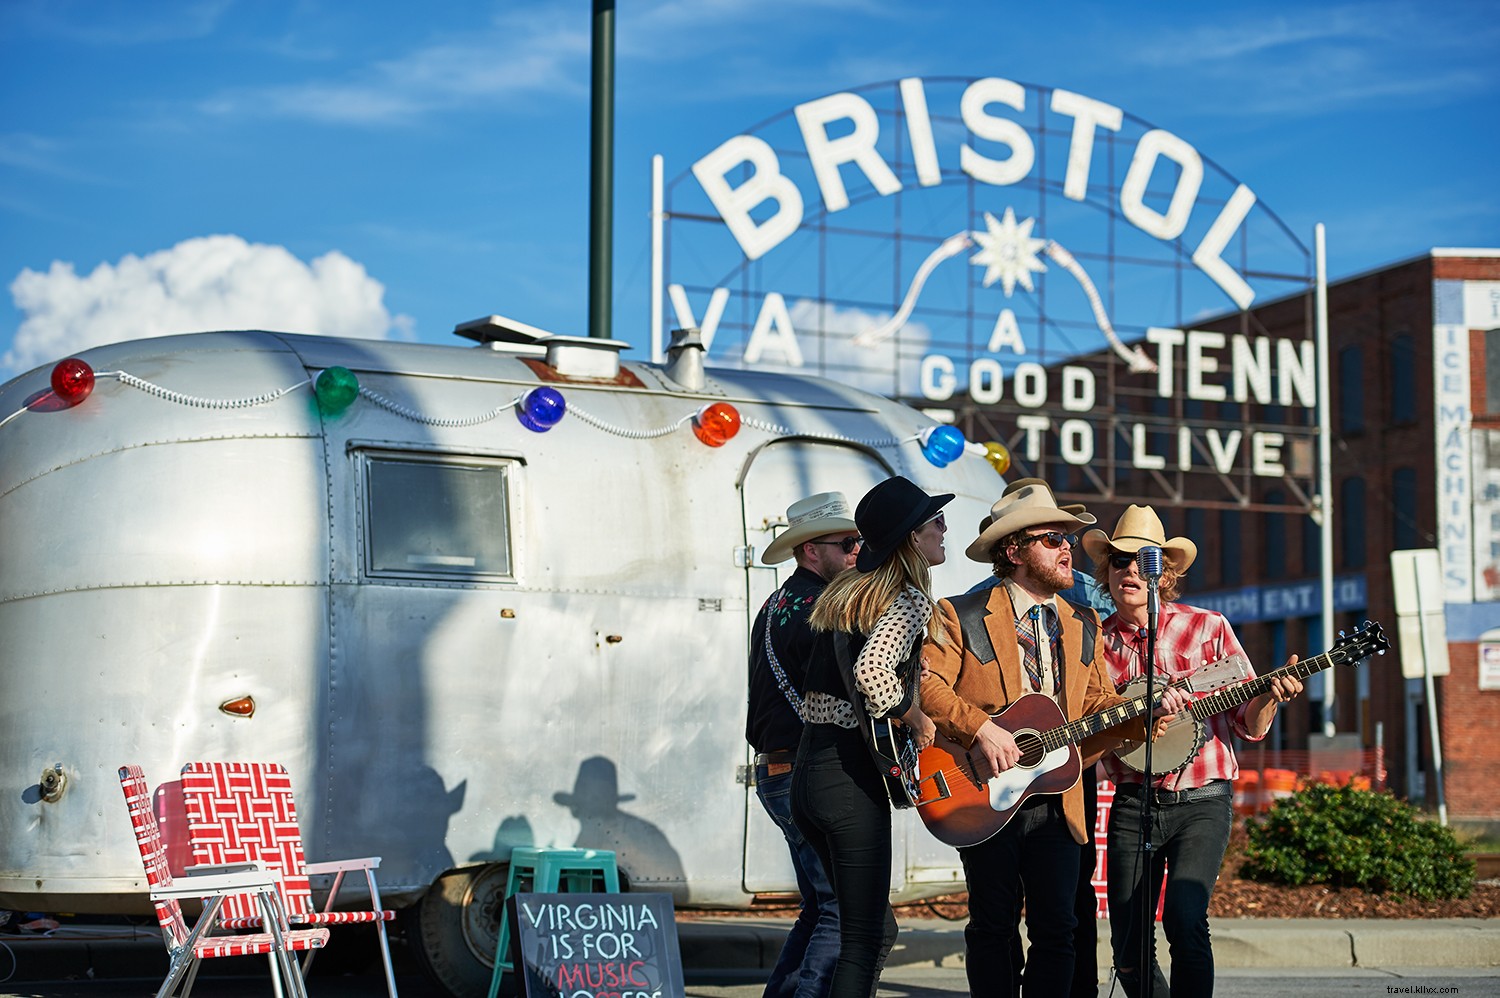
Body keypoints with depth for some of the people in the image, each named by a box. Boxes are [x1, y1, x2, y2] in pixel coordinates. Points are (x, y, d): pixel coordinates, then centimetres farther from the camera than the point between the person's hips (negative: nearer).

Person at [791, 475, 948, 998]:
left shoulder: (844, 591, 15)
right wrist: (917, 720, -13)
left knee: (878, 929, 18)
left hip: (807, 770, 9)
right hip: (851, 778, -8)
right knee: (864, 940, -3)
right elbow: (872, 668, -27)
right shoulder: (911, 600, -10)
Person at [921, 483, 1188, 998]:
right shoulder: (960, 617, -4)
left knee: (1057, 928, 1)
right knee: (993, 927, 4)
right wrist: (980, 728, -24)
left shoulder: (1082, 625, 14)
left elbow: (1095, 703, 13)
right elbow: (927, 684, -13)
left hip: (1057, 799, 4)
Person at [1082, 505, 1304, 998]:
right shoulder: (1095, 642, 6)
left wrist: (1270, 696, -19)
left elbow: (1249, 725, 2)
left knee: (1185, 920, -25)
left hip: (1202, 802, -2)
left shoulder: (1207, 628, 1)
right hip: (1131, 805, 3)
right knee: (1128, 955, 0)